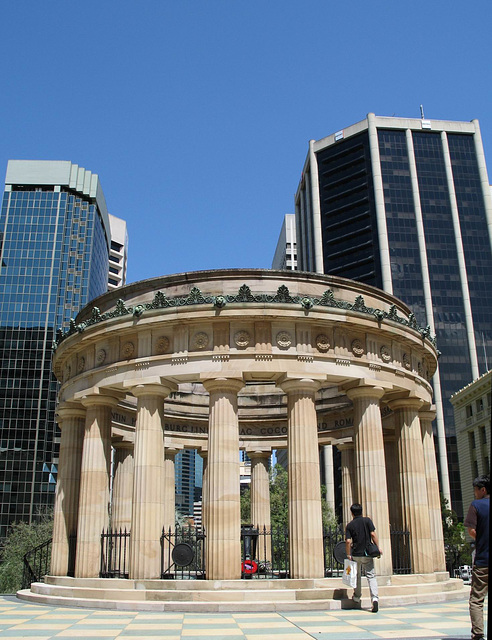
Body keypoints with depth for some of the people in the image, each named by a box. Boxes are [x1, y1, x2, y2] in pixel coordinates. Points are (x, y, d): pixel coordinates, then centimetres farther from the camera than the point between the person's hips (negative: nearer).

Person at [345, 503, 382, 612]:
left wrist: (348, 554, 2)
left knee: (357, 576, 18)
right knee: (371, 576, 1)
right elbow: (373, 534, -8)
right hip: (368, 554, 0)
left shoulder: (350, 525, 0)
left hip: (356, 555, 1)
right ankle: (375, 598, -16)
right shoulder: (367, 520, -1)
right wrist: (378, 548, -1)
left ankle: (357, 597, 29)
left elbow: (348, 541, -7)